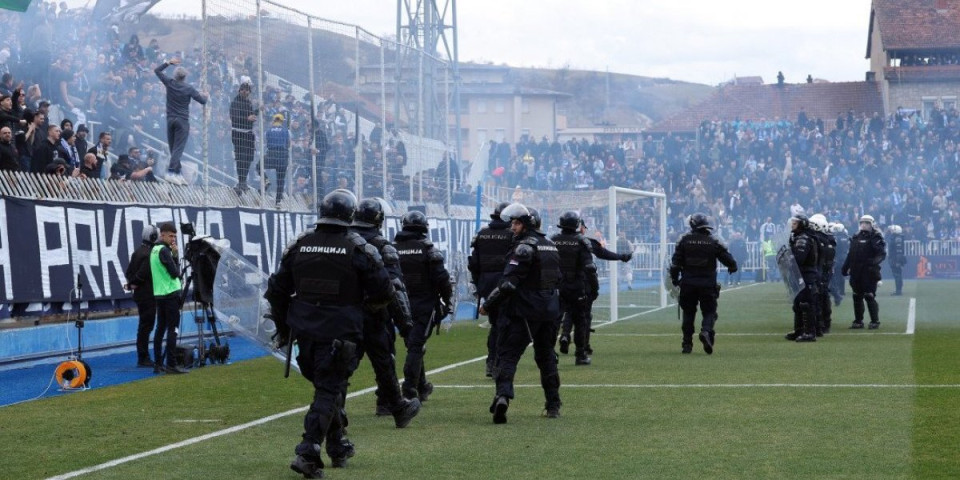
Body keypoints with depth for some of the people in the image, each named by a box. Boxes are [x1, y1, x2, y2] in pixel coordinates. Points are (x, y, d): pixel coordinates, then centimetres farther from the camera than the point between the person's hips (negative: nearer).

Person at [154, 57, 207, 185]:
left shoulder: (170, 83, 1)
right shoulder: (189, 89, -6)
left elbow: (157, 70, 14)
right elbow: (203, 101, -3)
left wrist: (168, 63, 21)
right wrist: (204, 96, 19)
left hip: (170, 119, 4)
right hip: (182, 121, -4)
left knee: (173, 147, 10)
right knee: (178, 148, -9)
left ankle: (177, 173, 10)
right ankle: (171, 172, -21)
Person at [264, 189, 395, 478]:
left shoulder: (299, 246, 5)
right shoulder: (359, 249, -6)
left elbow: (276, 290, 9)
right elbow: (384, 292, -3)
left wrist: (283, 329, 20)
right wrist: (367, 305, 19)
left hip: (304, 332, 5)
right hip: (340, 334, -5)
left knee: (326, 387, 20)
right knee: (329, 391, 0)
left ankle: (337, 449, 30)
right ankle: (308, 453, -13)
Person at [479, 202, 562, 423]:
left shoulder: (524, 247, -13)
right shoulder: (550, 245, 13)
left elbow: (509, 283, -19)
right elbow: (557, 279, 20)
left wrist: (488, 305, -12)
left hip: (523, 311, -7)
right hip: (550, 311, 7)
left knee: (507, 355, -6)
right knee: (546, 356, 18)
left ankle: (503, 395, -26)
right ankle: (553, 405, 20)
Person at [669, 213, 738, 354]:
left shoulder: (684, 240, -1)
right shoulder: (713, 242, -1)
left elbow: (675, 262, -2)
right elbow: (728, 259, 2)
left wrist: (674, 279, 11)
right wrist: (732, 267, 25)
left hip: (688, 284, 1)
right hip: (708, 284, -1)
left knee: (688, 313, 14)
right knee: (709, 312, 7)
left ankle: (687, 344, 11)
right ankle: (706, 331, -23)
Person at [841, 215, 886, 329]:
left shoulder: (875, 237, -4)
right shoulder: (855, 237, 15)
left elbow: (882, 253, -11)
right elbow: (850, 254, 22)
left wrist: (874, 261, -28)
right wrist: (845, 267, 18)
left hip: (869, 272, -6)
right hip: (856, 272, 6)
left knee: (870, 296, -7)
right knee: (857, 297, 9)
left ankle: (875, 321, 1)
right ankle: (858, 321, 17)